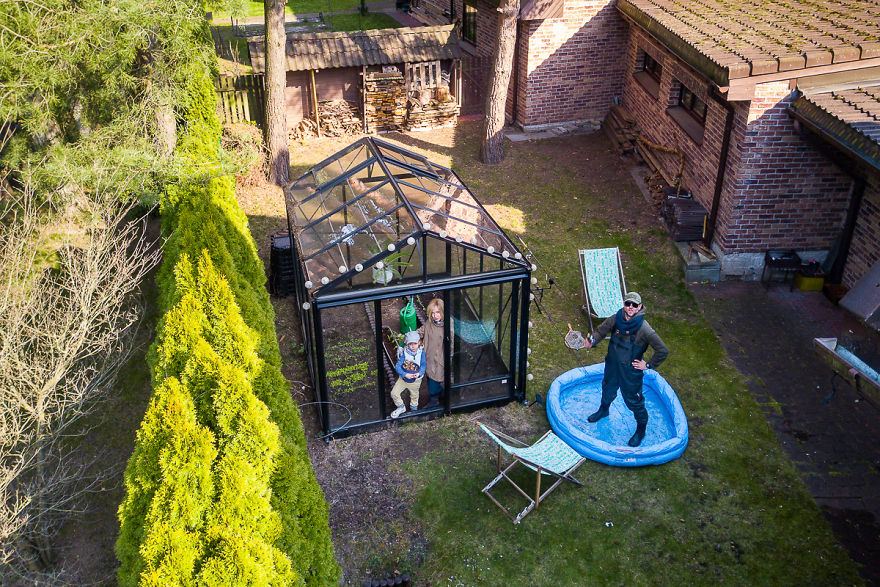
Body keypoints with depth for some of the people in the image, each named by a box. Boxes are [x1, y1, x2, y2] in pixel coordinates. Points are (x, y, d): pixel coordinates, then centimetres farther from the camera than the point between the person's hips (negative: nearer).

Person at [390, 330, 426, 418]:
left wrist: (419, 373, -33)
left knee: (414, 396, 21)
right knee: (394, 393, -4)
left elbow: (423, 365, -13)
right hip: (403, 378, 0)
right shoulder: (404, 353, -19)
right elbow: (397, 366, -22)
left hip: (415, 381, 0)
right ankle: (401, 407, 23)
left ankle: (414, 410, 50)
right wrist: (405, 374, -35)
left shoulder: (421, 352, -14)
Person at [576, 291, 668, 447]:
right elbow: (601, 331, 2)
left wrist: (649, 365, -14)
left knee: (633, 399, 8)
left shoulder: (644, 328, -28)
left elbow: (663, 351, -21)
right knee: (608, 390, 29)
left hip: (631, 371, -5)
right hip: (612, 365, 5)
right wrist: (592, 341, -17)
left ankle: (641, 430, 33)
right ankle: (603, 410, 61)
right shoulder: (615, 319, -15)